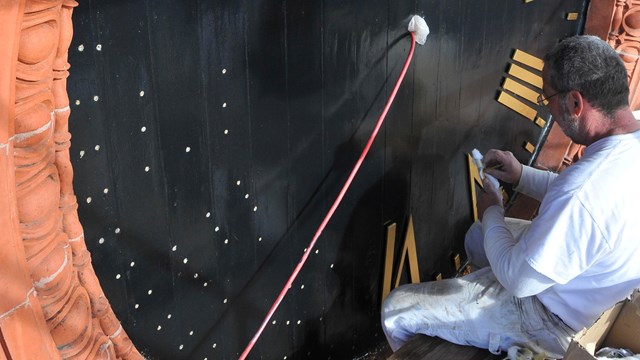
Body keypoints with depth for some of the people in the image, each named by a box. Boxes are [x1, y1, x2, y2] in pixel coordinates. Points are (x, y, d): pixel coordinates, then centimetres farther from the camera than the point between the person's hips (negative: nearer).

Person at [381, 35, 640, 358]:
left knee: (395, 312, -1)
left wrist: (492, 213, -11)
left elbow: (518, 279, -28)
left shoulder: (583, 190, -41)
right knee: (478, 235, 31)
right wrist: (523, 176, 1)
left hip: (547, 319, -9)